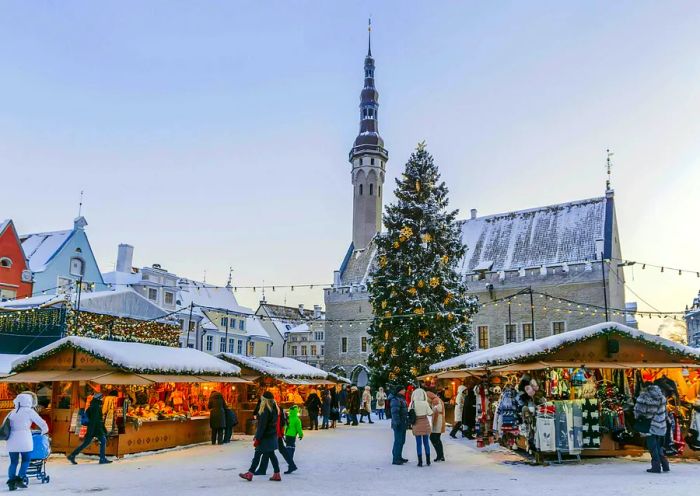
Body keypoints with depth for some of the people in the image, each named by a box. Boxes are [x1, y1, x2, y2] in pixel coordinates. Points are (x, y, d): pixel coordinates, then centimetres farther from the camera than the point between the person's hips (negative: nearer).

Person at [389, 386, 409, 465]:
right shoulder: (395, 400, -17)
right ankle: (395, 459, -5)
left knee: (402, 441, 17)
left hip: (403, 424, 10)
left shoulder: (401, 399, 16)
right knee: (398, 441, -8)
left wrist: (406, 422, 23)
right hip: (399, 425, -10)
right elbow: (394, 412, -24)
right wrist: (397, 423, -27)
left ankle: (399, 457, 27)